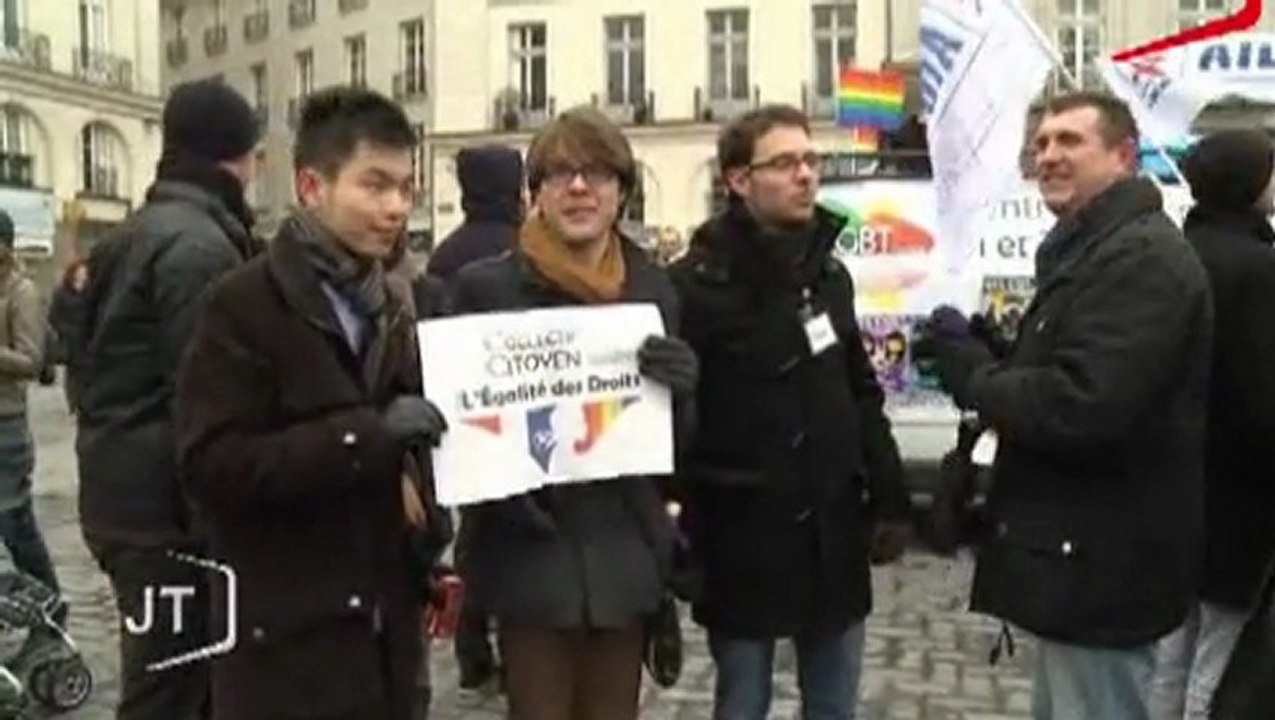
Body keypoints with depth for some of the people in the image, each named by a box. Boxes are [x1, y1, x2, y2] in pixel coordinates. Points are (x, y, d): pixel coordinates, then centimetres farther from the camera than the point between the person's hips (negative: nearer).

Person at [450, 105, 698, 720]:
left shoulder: (653, 287, 6)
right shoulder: (484, 286, -6)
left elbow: (678, 440, 10)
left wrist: (680, 391, -11)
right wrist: (504, 500, -20)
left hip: (624, 554, 4)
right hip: (531, 554, -3)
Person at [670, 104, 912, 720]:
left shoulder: (829, 273, 10)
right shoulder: (697, 284, -11)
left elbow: (862, 396, 15)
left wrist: (889, 500, 11)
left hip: (834, 535, 6)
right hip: (743, 538, -5)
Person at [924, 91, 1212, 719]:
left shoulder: (1142, 256, -19)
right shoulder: (1087, 250, 16)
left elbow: (1081, 406, -31)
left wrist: (970, 373, -16)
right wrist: (978, 362, -3)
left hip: (1101, 564, -11)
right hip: (1080, 554, 11)